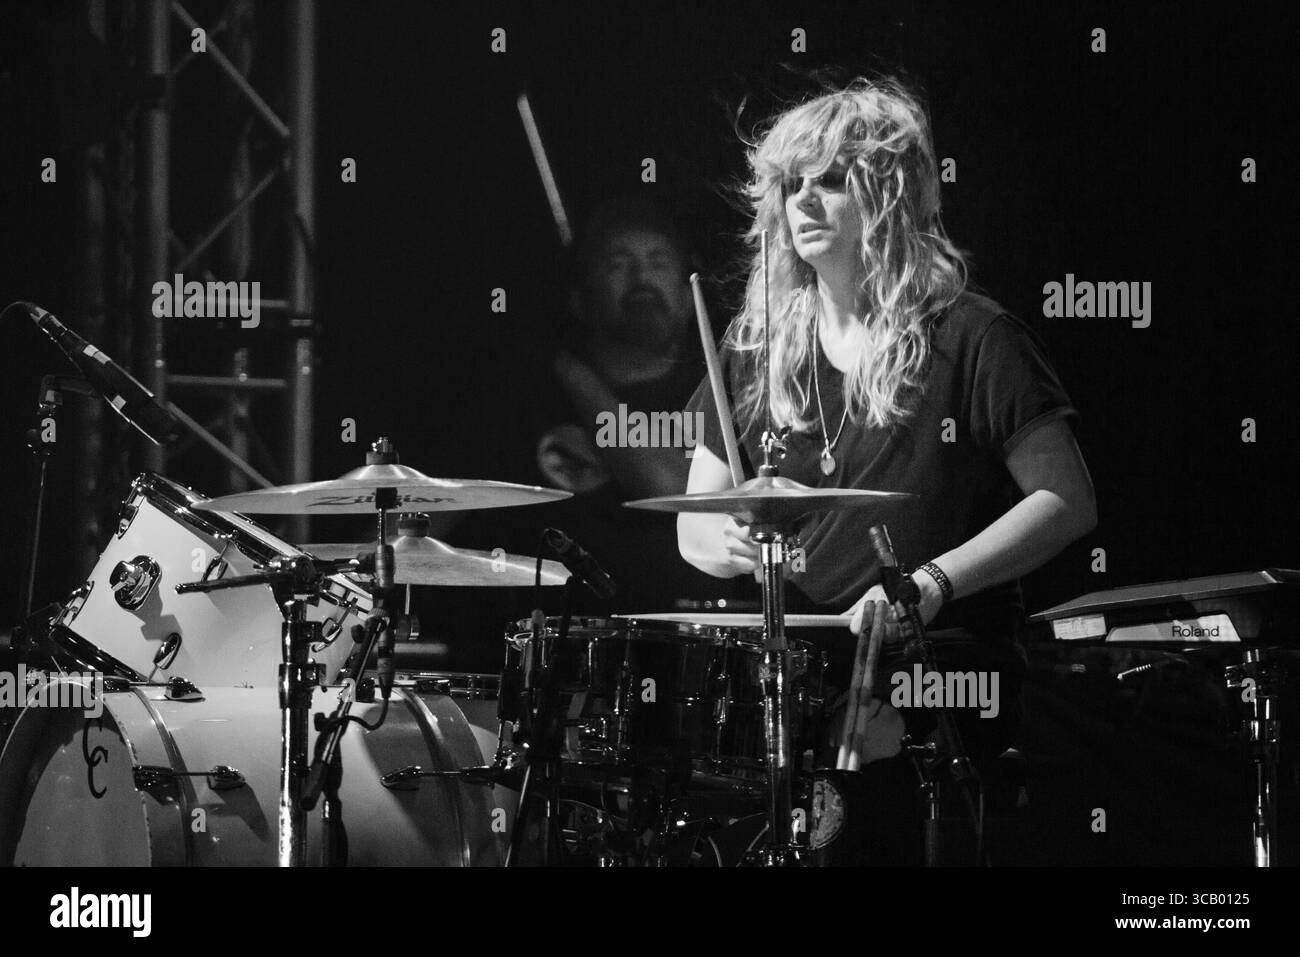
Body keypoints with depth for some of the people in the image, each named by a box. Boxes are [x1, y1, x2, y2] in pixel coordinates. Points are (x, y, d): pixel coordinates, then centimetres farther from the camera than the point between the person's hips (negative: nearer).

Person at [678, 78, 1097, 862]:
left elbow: (1068, 502, -10)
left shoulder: (968, 339, -3)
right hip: (800, 654, 5)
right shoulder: (760, 343, 13)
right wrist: (733, 543, -10)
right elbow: (693, 524, 15)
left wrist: (933, 582, -21)